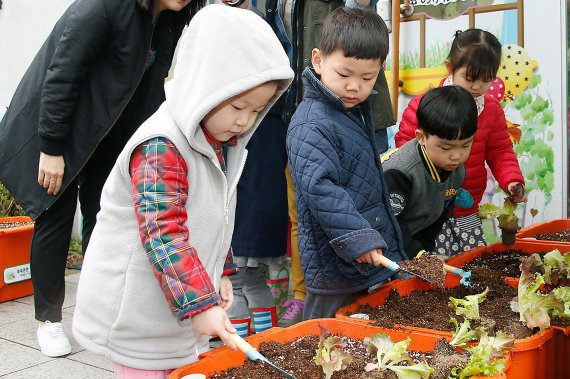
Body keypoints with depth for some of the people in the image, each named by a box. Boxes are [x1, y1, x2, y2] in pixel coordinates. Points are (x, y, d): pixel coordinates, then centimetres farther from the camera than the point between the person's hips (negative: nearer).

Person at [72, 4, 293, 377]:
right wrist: (201, 304, -33)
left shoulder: (224, 146, 6)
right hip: (138, 311, -8)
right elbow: (163, 233, -31)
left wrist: (220, 273, 12)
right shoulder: (161, 148, -25)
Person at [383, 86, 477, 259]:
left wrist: (424, 248, -2)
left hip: (416, 242, 6)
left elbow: (439, 217, 6)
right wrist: (418, 255, -26)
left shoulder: (457, 171, -5)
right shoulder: (398, 172, -29)